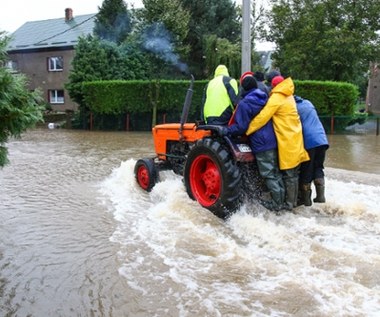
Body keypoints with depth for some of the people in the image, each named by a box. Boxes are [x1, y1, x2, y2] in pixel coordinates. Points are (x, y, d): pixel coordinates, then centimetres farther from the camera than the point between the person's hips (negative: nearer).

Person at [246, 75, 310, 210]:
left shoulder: (276, 98, -14)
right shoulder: (288, 96, 12)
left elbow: (262, 117, -20)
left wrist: (247, 131, -15)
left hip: (287, 141, -8)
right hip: (295, 139, 8)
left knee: (288, 175, 0)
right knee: (293, 173, 15)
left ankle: (289, 203, 7)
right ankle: (293, 200, 24)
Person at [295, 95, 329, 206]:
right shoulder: (308, 103, 21)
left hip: (308, 142, -6)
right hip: (321, 140, 6)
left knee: (305, 172, 4)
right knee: (318, 168, 17)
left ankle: (306, 199, 9)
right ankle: (320, 196, 11)